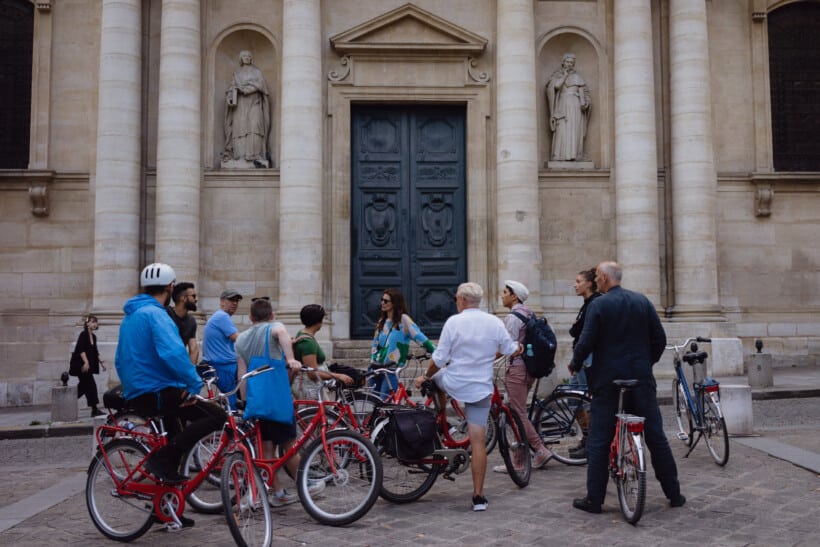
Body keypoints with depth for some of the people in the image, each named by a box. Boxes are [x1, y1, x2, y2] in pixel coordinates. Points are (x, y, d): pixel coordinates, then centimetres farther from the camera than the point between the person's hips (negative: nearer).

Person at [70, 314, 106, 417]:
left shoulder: (93, 336, 12)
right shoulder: (83, 335, -13)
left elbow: (95, 352, 20)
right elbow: (81, 350, -23)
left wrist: (101, 362, 20)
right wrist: (86, 362, -32)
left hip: (87, 366, 9)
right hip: (80, 364, -9)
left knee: (83, 385, 13)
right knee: (91, 385, -9)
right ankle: (94, 410, -7)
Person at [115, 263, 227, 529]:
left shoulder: (130, 316, 18)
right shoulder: (156, 314, -13)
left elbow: (120, 360, 26)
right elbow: (173, 353, -29)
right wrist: (195, 384, -22)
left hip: (137, 394, 10)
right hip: (157, 392, -10)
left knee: (174, 437, 23)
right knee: (217, 416, -16)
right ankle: (162, 459, -15)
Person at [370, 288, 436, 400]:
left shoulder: (403, 319, -6)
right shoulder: (382, 321, 14)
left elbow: (419, 337, -13)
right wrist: (372, 362, 9)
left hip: (392, 369, -6)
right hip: (377, 367, 6)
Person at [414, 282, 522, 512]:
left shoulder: (454, 321, -10)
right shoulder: (494, 322, -2)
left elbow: (440, 358, -10)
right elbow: (510, 349, 9)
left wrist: (425, 377, 5)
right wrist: (518, 347, 32)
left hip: (453, 383, -1)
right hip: (480, 389, 2)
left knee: (436, 377, 34)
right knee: (478, 441, 3)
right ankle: (478, 496, 3)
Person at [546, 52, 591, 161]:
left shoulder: (577, 76, 15)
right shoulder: (558, 75, 11)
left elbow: (582, 91, 8)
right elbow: (556, 86, -9)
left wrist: (583, 103, -9)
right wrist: (565, 74, -3)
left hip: (575, 105, 1)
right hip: (562, 105, -1)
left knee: (574, 130, -7)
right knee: (562, 130, -11)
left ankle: (572, 155, -11)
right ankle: (561, 155, -15)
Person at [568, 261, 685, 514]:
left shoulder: (597, 305, -8)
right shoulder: (642, 301, 5)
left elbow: (586, 341, -13)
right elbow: (660, 338, 6)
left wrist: (575, 364, 5)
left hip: (607, 380, -4)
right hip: (641, 379, 4)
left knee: (598, 441, 3)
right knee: (656, 436, 13)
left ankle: (594, 498, 6)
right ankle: (674, 494, 20)